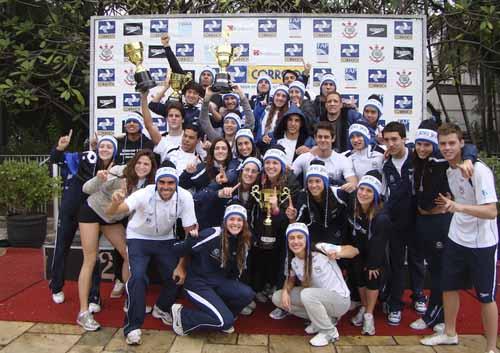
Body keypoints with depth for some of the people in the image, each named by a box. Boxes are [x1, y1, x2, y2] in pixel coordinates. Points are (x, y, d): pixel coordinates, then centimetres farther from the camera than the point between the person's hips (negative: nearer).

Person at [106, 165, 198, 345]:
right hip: (139, 238, -2)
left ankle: (162, 308, 24)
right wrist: (116, 202, -63)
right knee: (138, 276, -21)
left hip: (166, 239, 3)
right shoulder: (145, 194, -30)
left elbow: (190, 232, -15)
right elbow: (110, 213, -39)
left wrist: (182, 265, -16)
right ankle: (132, 326, -2)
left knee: (176, 275, -8)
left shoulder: (185, 197, -25)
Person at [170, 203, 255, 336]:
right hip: (197, 282, -6)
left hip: (219, 282, 6)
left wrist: (234, 289, 10)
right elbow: (181, 248, -16)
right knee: (225, 322, -20)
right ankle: (182, 315, 0)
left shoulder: (243, 242, 0)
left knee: (247, 294, -19)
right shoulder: (212, 235, -23)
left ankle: (222, 313, 9)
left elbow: (237, 269, 14)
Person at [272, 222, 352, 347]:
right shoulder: (292, 261, -5)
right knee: (277, 297, -2)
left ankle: (329, 332, -9)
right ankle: (319, 319, 7)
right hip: (317, 297, 7)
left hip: (339, 300, -7)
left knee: (307, 294, -34)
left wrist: (338, 253, -36)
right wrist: (285, 291, -10)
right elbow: (291, 279, 12)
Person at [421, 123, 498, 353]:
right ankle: (449, 333, 34)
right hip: (456, 239, 7)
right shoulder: (448, 170, 3)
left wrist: (459, 207, -39)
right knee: (448, 287, 15)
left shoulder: (479, 170, -20)